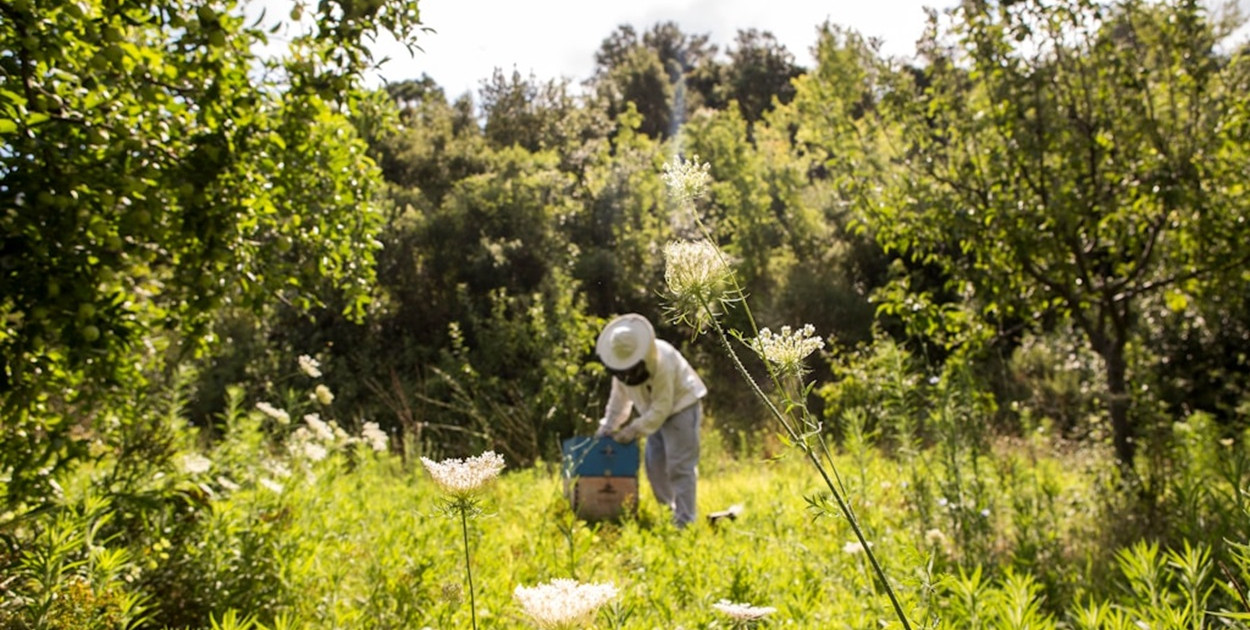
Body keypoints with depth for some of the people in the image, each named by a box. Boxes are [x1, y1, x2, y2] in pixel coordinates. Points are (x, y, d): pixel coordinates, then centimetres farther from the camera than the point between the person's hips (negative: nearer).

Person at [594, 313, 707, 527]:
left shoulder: (662, 361, -32)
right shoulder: (622, 362, -9)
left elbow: (661, 407, -29)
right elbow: (620, 396, 3)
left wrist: (635, 429, -27)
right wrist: (608, 426, -2)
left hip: (681, 407, -8)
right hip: (657, 412, 8)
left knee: (679, 466, -11)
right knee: (653, 461, 8)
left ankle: (684, 521, -7)